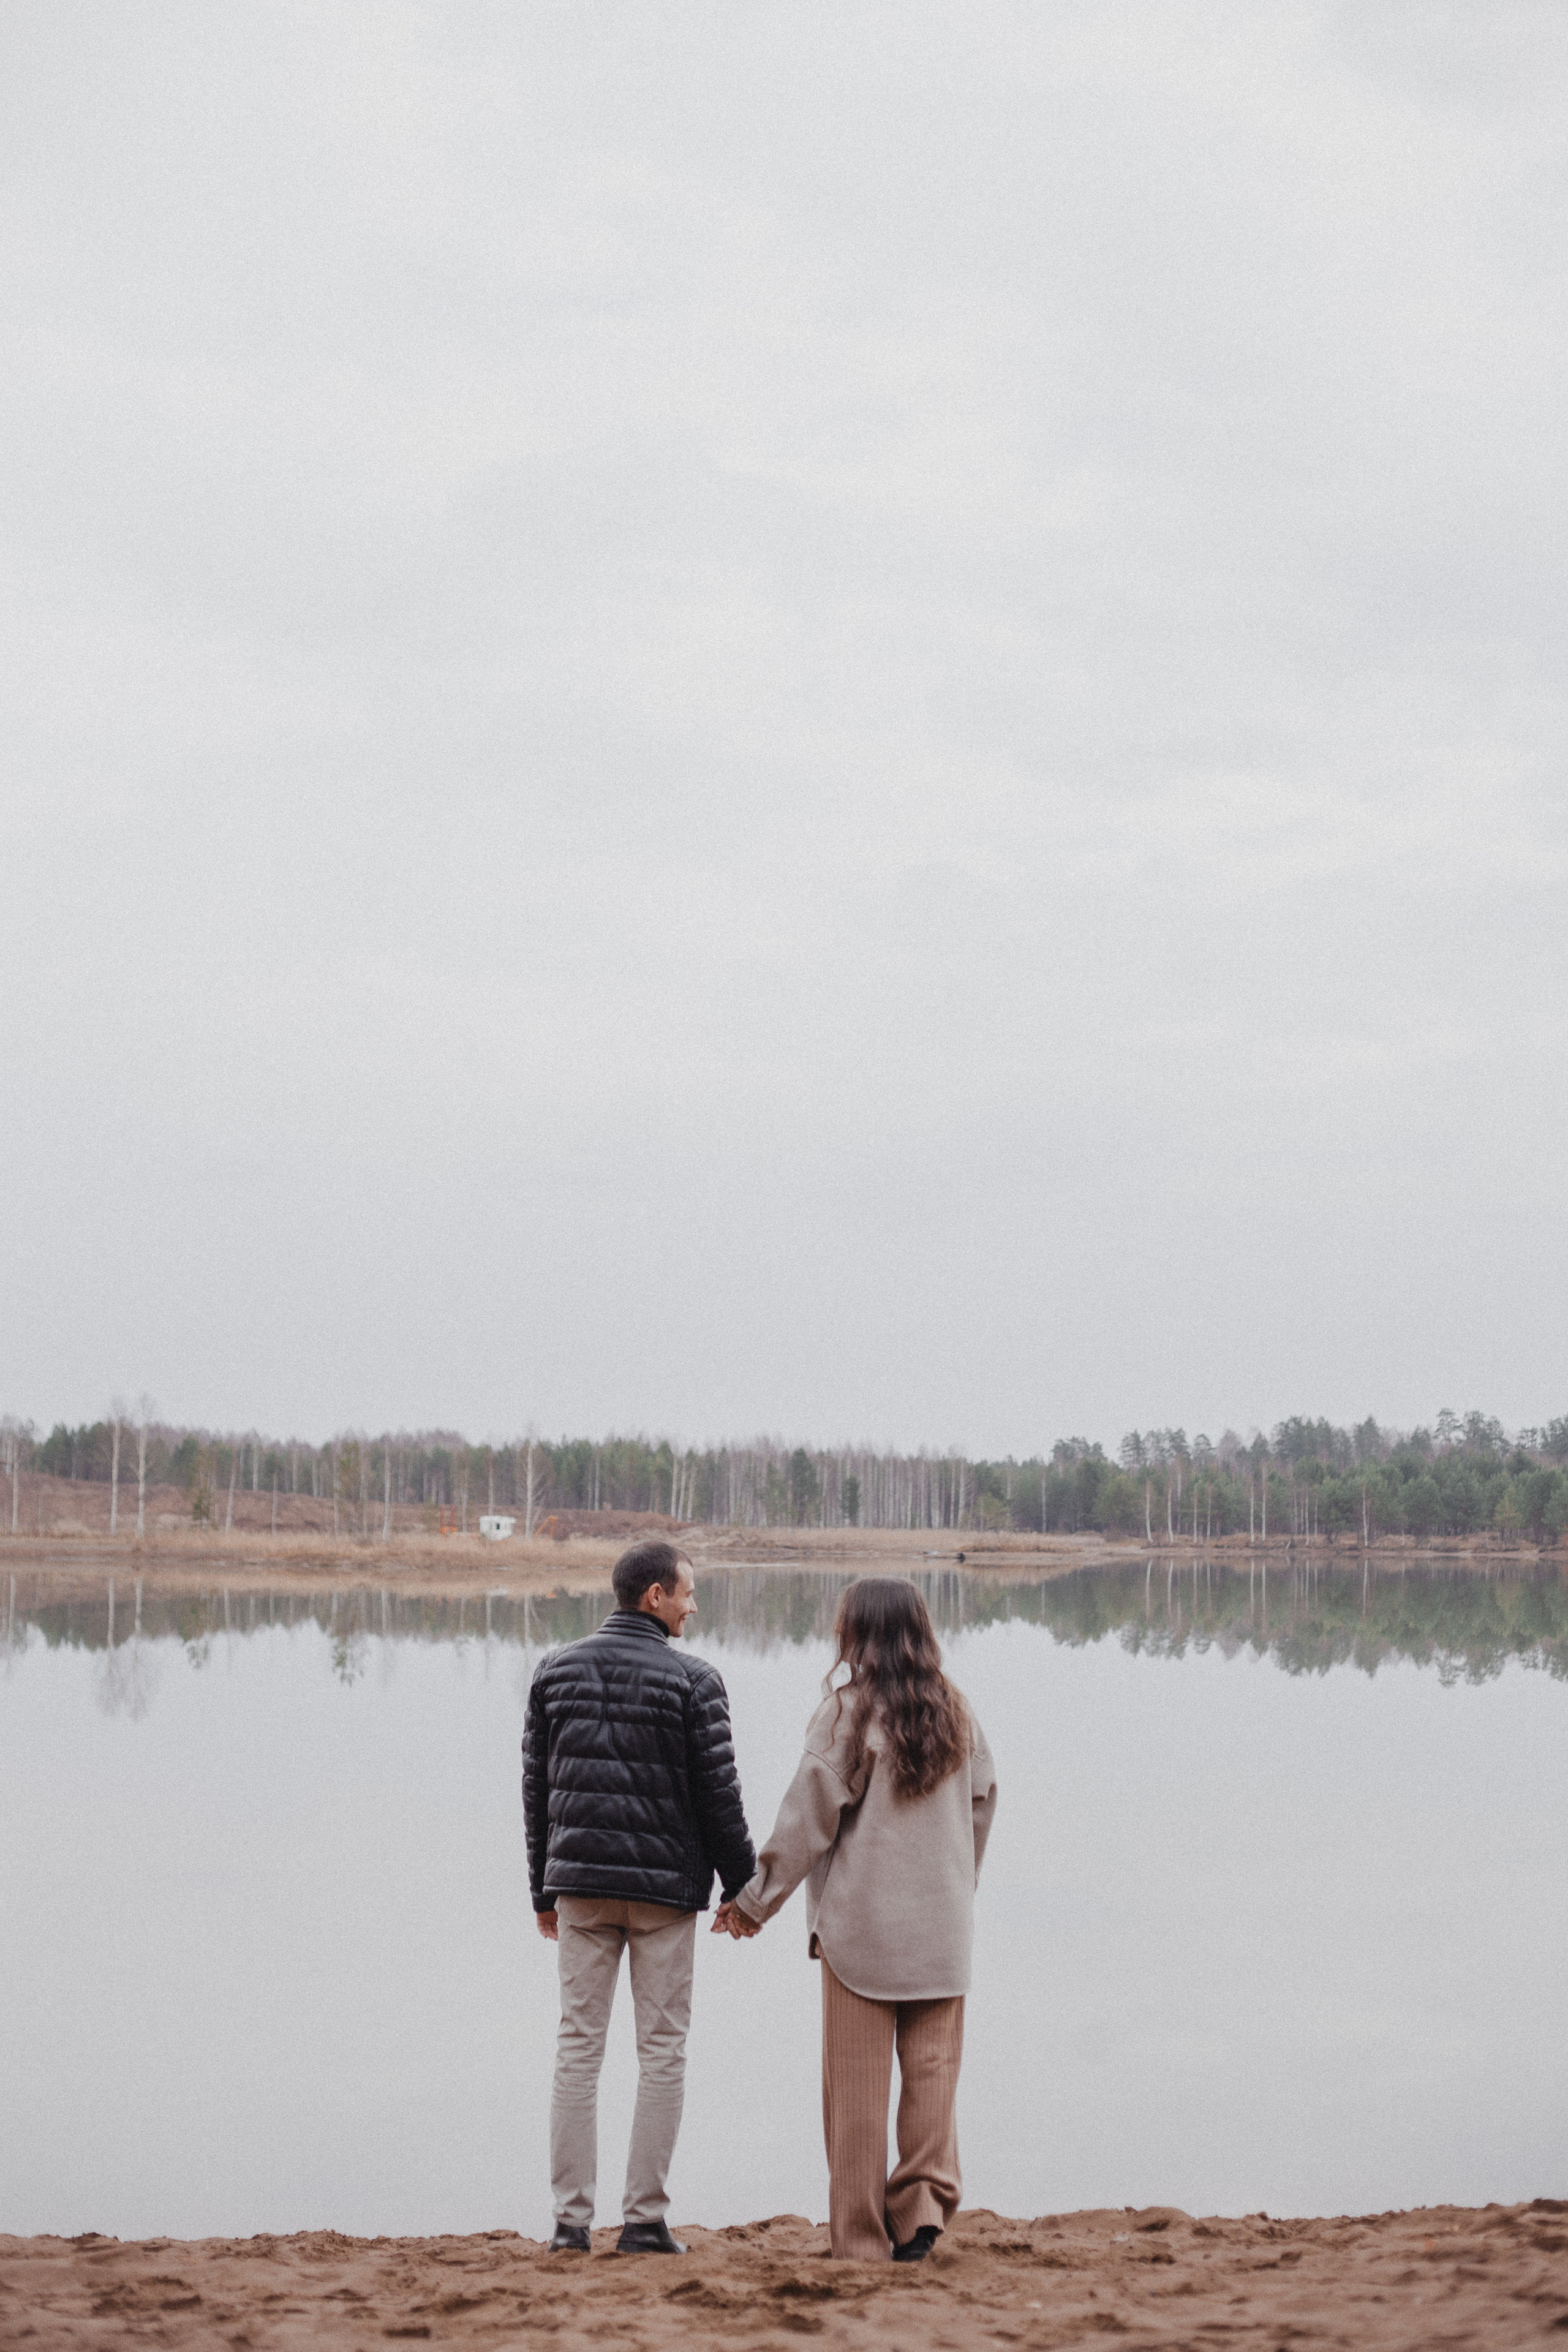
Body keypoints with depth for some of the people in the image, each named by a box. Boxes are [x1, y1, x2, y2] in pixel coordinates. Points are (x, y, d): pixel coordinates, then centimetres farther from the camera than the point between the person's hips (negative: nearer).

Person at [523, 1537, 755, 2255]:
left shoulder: (556, 1670, 6)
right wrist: (742, 1888, 3)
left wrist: (543, 1890, 15)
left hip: (579, 1881, 3)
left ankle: (571, 2218, 5)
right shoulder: (691, 1679, -6)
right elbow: (718, 1794, -7)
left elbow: (536, 1786, 9)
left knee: (578, 2046, 7)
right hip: (665, 1886, -3)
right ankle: (645, 2219, 3)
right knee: (661, 2050, 4)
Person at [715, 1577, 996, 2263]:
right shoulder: (955, 1712, 6)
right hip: (942, 1925, 4)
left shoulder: (848, 1710, -9)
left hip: (859, 1919, -4)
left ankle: (860, 2234, 7)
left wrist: (755, 1901, -1)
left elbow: (808, 1816, -9)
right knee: (931, 2068, 9)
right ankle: (925, 2204, -2)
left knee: (857, 2080, 3)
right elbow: (982, 1801, 12)